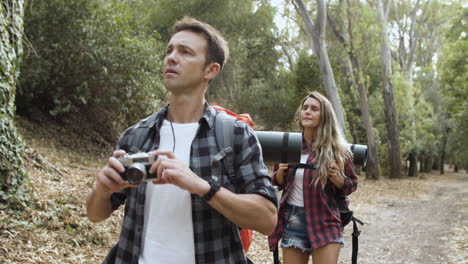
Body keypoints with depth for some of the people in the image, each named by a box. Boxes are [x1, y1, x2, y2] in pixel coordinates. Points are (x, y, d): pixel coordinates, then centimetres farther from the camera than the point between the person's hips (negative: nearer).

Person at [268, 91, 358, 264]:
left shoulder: (337, 150, -5)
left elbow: (352, 184, 6)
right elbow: (278, 183, 13)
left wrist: (338, 179, -15)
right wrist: (281, 172, -9)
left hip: (325, 222, -2)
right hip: (292, 221, 3)